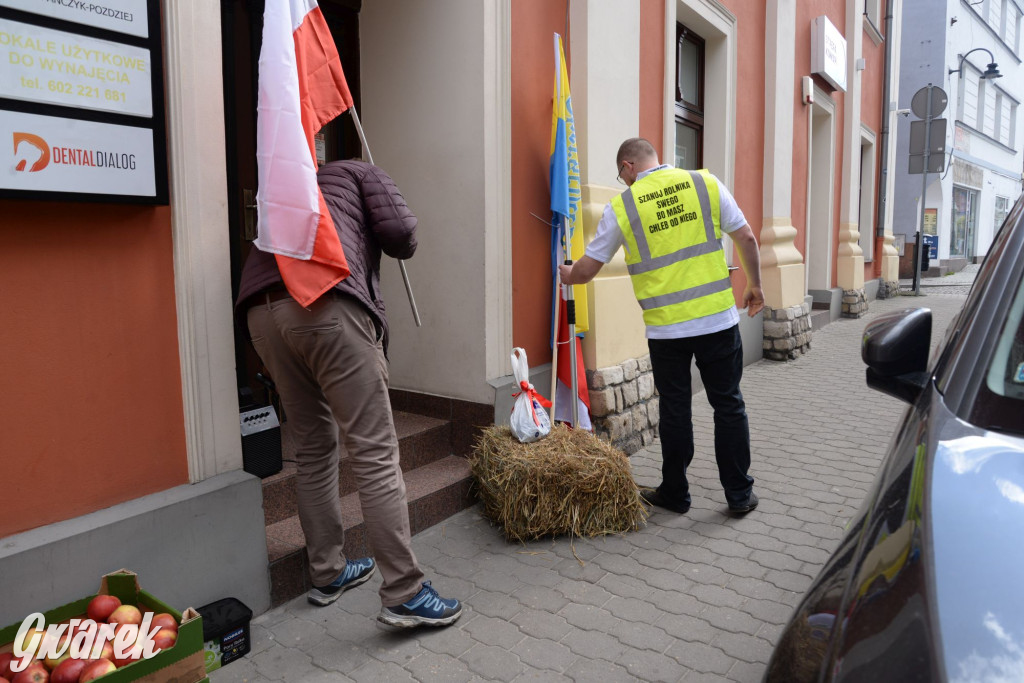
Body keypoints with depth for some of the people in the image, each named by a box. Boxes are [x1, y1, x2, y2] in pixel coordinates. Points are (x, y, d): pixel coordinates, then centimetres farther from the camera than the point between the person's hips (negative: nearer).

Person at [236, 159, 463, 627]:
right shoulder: (361, 173, 24)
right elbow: (399, 230, 3)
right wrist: (402, 247, 27)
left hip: (261, 311, 7)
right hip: (325, 303, -7)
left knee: (312, 448, 17)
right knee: (375, 452, -4)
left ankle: (327, 574, 28)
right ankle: (404, 595, 0)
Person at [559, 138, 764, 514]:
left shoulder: (621, 207, -1)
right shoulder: (706, 183, 3)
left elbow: (585, 271, 5)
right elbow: (746, 238, 4)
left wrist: (568, 274, 27)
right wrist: (754, 286, 17)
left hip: (665, 328, -1)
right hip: (719, 318, 2)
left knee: (675, 411, 11)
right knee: (728, 405, 12)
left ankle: (675, 493, 24)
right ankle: (739, 493, 21)